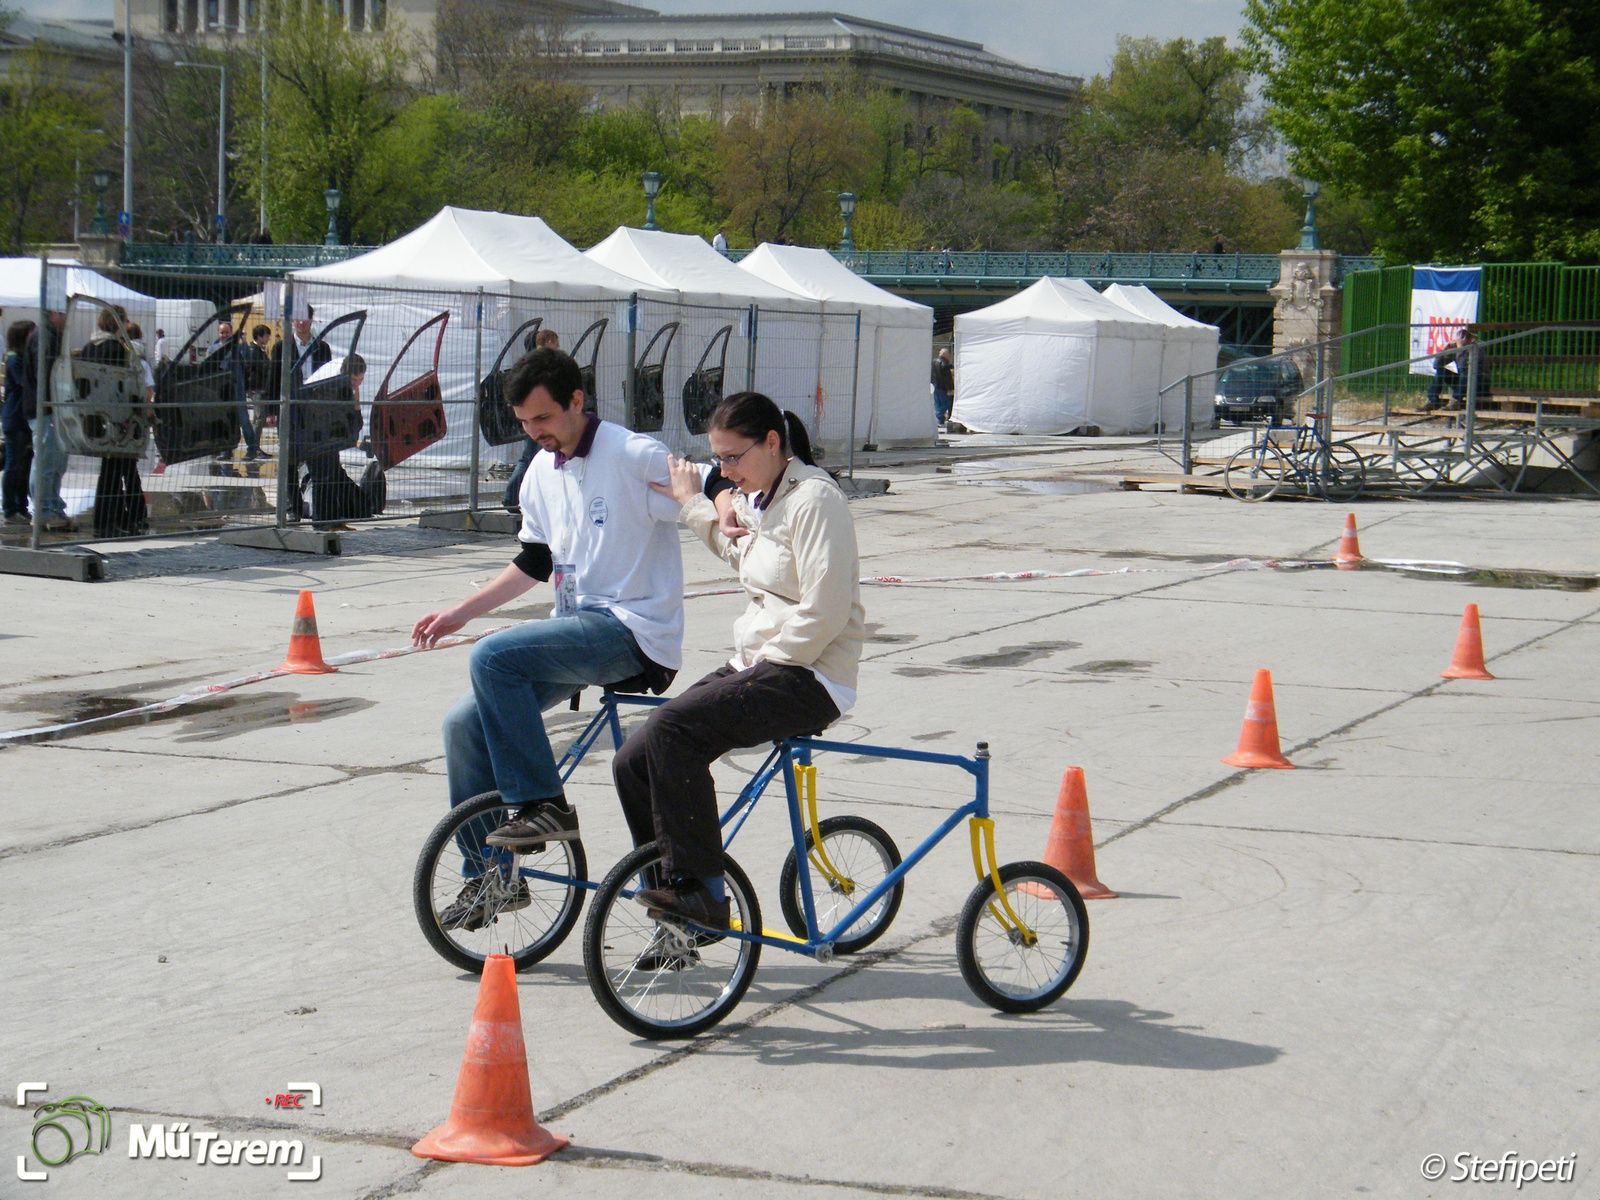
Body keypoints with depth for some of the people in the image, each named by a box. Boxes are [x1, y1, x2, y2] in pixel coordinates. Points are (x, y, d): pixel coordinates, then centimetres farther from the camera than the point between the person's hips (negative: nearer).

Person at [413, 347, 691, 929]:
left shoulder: (636, 456, -11)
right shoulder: (541, 474, 13)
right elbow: (534, 563, 23)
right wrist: (459, 612, 18)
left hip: (633, 631, -8)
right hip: (575, 630, 8)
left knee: (493, 657, -28)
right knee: (465, 725, -3)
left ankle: (545, 806, -19)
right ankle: (488, 876, 9)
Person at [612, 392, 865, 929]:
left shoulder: (814, 498, -14)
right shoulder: (755, 498, 15)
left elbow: (823, 613, -21)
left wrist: (763, 664, -16)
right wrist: (693, 502, 34)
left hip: (809, 677, -9)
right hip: (757, 665, 9)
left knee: (674, 725, -28)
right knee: (634, 762, -5)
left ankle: (702, 892, -23)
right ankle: (675, 892, 7)